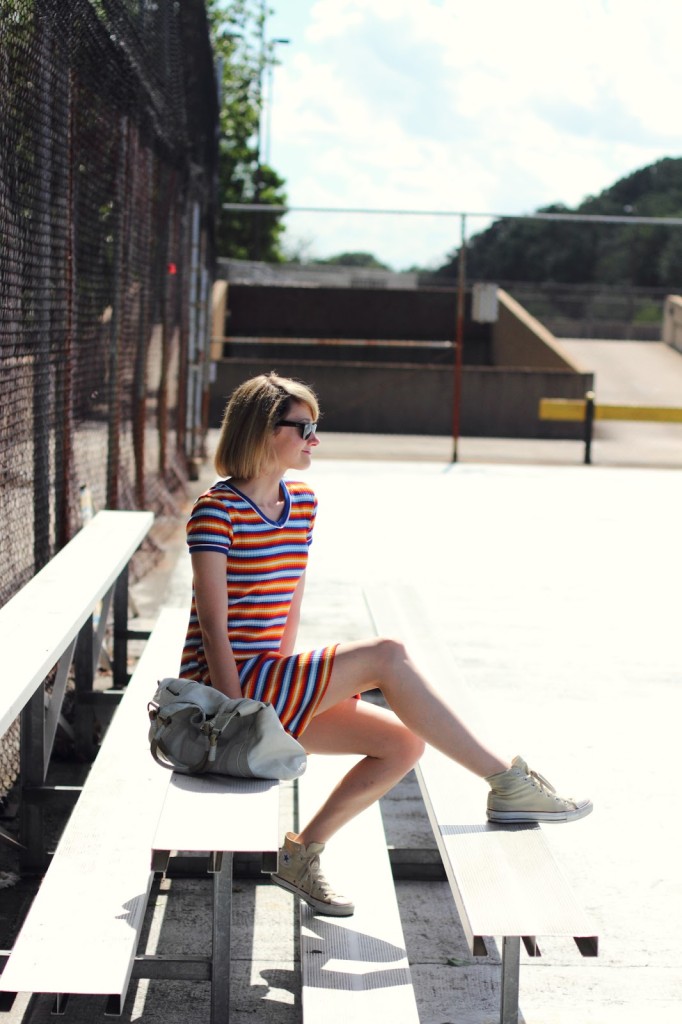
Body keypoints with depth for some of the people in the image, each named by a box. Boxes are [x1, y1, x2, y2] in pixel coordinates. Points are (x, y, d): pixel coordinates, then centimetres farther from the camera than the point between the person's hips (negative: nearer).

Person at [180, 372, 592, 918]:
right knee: (386, 656, -22)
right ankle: (507, 782, -17)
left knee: (404, 743, -6)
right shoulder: (216, 510, -13)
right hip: (223, 687, -8)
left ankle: (302, 853, 5)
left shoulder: (302, 503, 11)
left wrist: (286, 685, 4)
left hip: (268, 684, 8)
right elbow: (213, 625, -17)